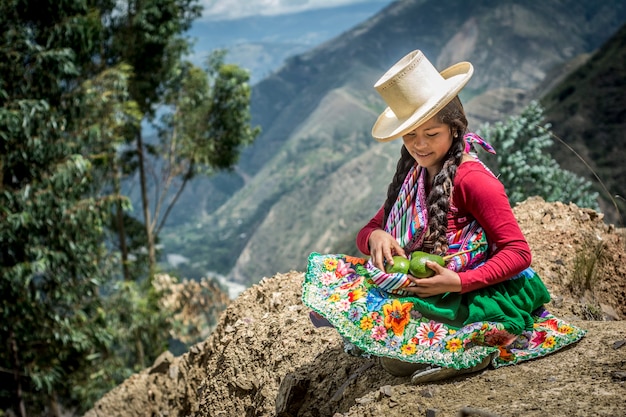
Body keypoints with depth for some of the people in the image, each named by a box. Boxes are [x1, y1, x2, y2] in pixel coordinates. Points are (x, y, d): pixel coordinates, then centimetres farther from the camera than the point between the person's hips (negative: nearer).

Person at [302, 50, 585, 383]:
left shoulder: (472, 179, -14)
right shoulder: (413, 176, 9)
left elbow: (518, 252, -17)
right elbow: (368, 230, 13)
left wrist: (460, 282, -28)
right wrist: (375, 237, -12)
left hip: (474, 294, -9)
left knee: (395, 358, -27)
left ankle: (483, 350, -8)